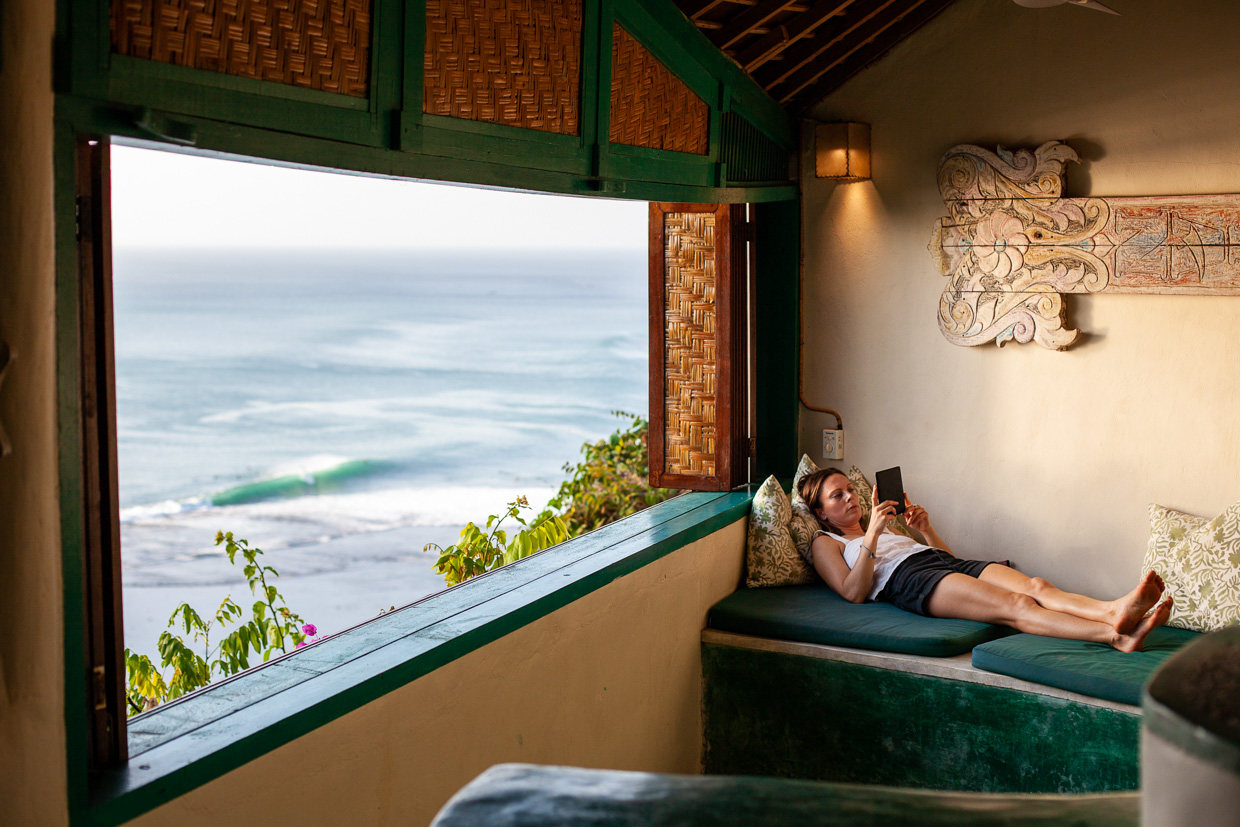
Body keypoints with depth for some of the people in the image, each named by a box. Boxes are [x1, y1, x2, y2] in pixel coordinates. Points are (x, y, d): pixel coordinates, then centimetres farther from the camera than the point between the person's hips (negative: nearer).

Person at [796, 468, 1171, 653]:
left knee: (1036, 586, -25)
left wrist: (925, 528, 16)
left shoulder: (883, 529, 40)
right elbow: (854, 592, -2)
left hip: (945, 563, 8)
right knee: (1015, 606, -32)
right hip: (908, 580, -7)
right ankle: (1113, 634, -52)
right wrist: (872, 534, -8)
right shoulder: (826, 544, 19)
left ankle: (1113, 609, -51)